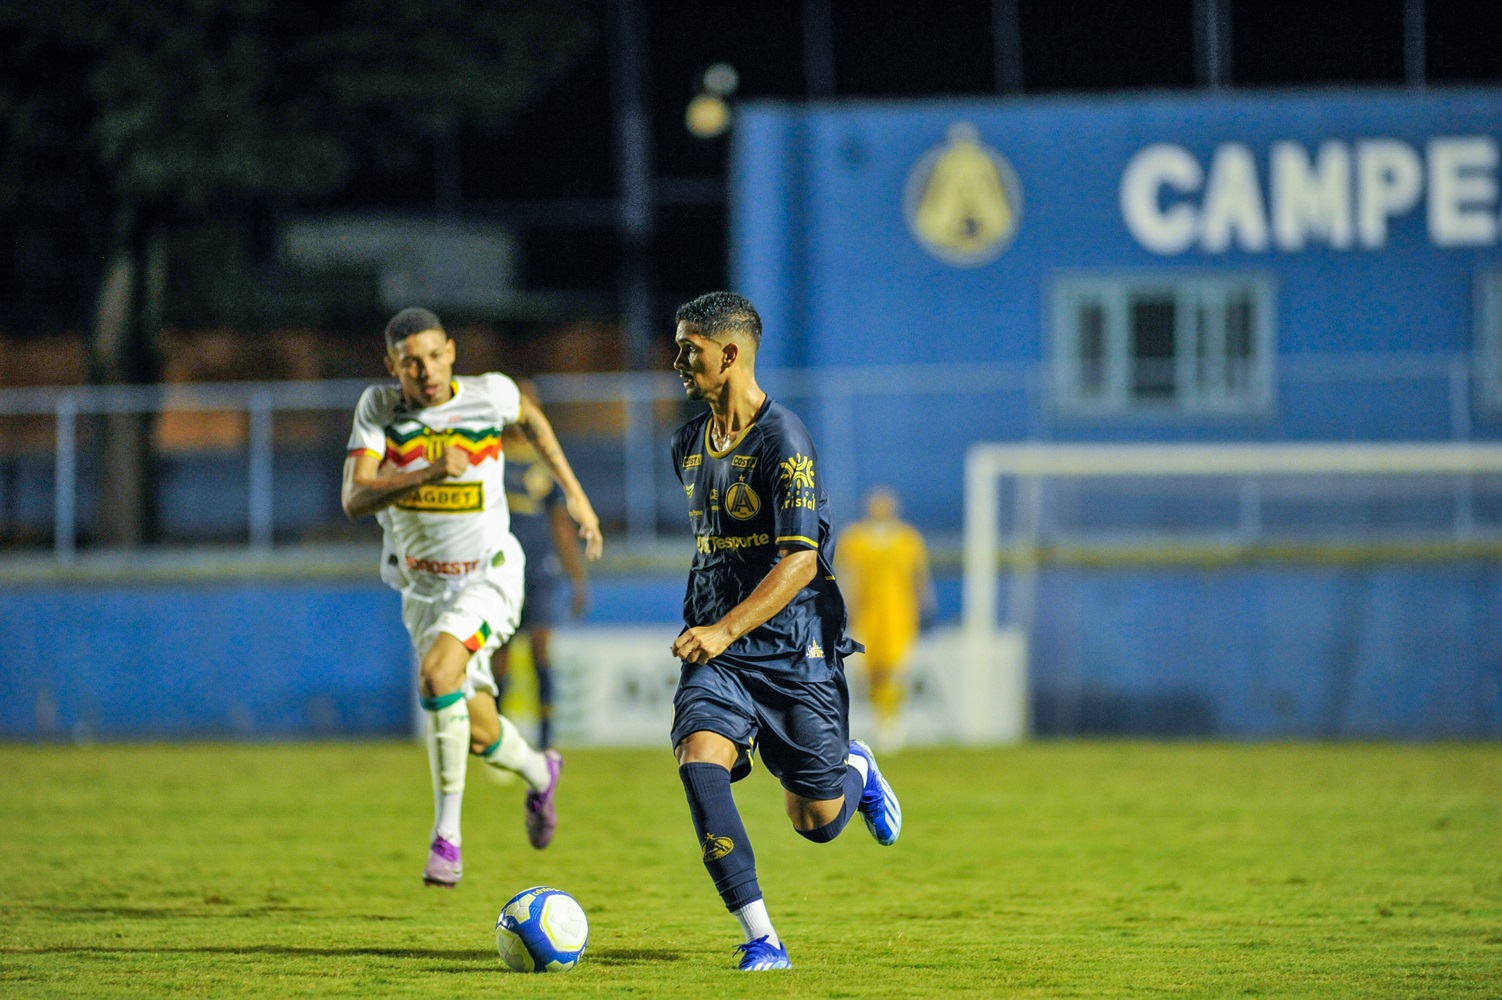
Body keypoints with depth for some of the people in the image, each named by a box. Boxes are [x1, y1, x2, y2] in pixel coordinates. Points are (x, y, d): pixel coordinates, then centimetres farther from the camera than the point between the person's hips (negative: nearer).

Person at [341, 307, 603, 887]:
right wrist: (430, 472, -37)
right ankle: (539, 773, 45)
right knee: (481, 736, 9)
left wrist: (574, 493, 12)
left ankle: (446, 835, -23)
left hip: (489, 575, -3)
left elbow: (530, 419, 12)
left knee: (437, 674, -30)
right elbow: (355, 500, -23)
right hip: (424, 588, 3)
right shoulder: (378, 409, -12)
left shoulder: (490, 394, -13)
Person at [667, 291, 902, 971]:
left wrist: (723, 631, -28)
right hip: (715, 646, 5)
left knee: (816, 824, 3)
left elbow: (800, 560, -21)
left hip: (793, 648, -5)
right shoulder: (689, 444, 10)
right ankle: (761, 940, -21)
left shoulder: (782, 441, -14)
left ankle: (857, 771, 41)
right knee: (699, 763, -23)